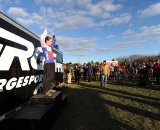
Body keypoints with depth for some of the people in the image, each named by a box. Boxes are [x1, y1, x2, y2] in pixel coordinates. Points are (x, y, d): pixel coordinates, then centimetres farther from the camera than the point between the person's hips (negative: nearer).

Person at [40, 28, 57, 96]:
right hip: (47, 63, -8)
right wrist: (46, 31, -3)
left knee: (52, 77, 11)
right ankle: (45, 91, -4)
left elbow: (54, 42, 38)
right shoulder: (44, 46, -1)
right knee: (47, 77, -9)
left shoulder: (50, 47, 19)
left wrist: (53, 36, 32)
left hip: (52, 63, 8)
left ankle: (49, 89, 22)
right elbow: (42, 38, -15)